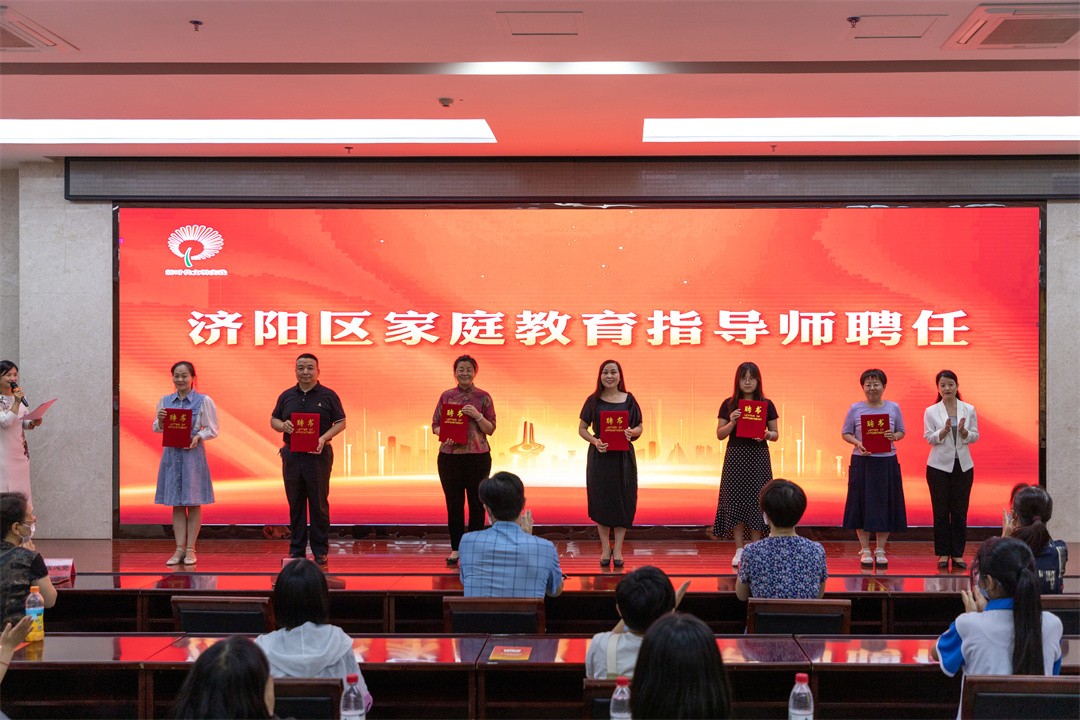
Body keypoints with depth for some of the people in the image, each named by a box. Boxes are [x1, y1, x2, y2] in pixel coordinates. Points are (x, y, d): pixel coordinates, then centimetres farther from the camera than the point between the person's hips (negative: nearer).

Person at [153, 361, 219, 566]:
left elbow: (212, 430, -1)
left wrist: (198, 437, -19)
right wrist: (160, 420, -7)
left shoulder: (204, 401, -3)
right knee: (176, 504, 6)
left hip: (193, 453, -3)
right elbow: (157, 428, 14)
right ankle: (179, 549, 10)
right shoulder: (165, 401, 8)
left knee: (193, 503, 1)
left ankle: (190, 549, 7)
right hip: (171, 453, 3)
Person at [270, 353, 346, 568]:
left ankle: (320, 552, 6)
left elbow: (341, 422, 1)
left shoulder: (328, 396, 1)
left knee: (319, 504, 0)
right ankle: (296, 549, 14)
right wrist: (283, 425, -7)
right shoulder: (286, 396, 11)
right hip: (292, 455, 3)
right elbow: (273, 420, 16)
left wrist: (324, 438, -14)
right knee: (295, 504, 7)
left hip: (318, 455, -3)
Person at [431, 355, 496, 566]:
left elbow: (490, 429, 1)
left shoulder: (483, 397, 3)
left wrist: (477, 416, -16)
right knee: (453, 503, 4)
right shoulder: (446, 396, 8)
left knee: (476, 503, 3)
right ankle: (456, 548, 13)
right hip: (449, 456, 1)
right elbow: (435, 424, 9)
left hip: (477, 456, -1)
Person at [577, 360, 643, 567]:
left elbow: (639, 427, 8)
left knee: (623, 501, 1)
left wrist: (631, 432, -14)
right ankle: (605, 549, 13)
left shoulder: (628, 400, 4)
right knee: (601, 501, 2)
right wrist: (595, 441, -15)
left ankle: (618, 550, 10)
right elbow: (582, 429, 4)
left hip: (623, 456, 0)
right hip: (599, 456, 0)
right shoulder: (593, 400, 2)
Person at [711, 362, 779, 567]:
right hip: (735, 457, 0)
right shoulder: (729, 404, 4)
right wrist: (731, 422, -15)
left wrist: (767, 435, -15)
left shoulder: (767, 405, 4)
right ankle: (739, 550, 8)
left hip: (758, 457, 0)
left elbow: (775, 434, 7)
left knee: (757, 501, -2)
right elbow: (719, 434, 3)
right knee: (735, 502, -1)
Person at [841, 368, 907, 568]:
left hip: (887, 462, 1)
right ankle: (865, 550, 12)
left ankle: (880, 550, 14)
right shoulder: (855, 409, 0)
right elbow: (846, 433, 5)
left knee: (886, 504, 3)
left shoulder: (893, 408, 4)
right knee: (862, 504, 1)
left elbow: (901, 431, 12)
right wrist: (857, 443, -14)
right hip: (862, 462, -1)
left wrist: (894, 436, -11)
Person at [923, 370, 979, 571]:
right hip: (939, 465, -1)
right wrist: (944, 431, -21)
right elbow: (929, 438, -5)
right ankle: (943, 553, 9)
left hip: (963, 465, 1)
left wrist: (963, 431, -17)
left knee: (960, 510, 2)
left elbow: (974, 437, 3)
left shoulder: (969, 410, 5)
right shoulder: (931, 411, 1)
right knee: (941, 510, 1)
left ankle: (958, 554, 8)